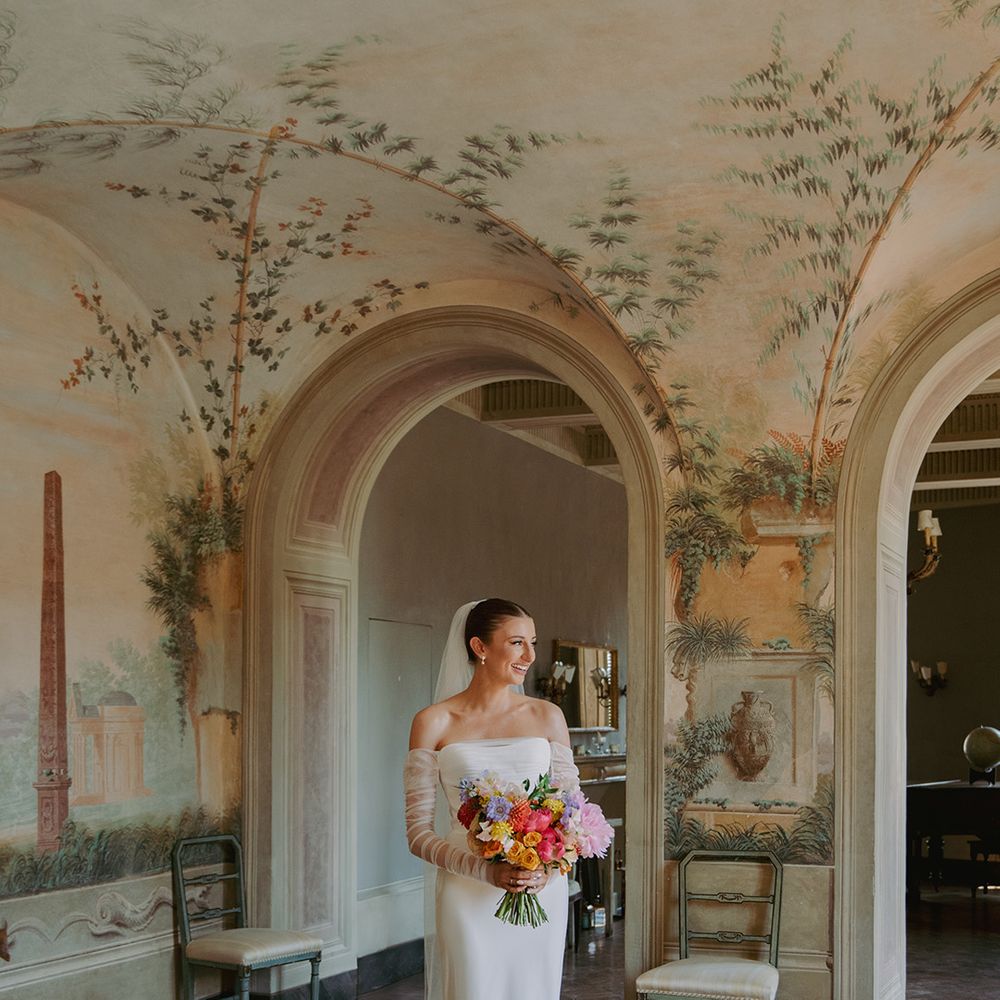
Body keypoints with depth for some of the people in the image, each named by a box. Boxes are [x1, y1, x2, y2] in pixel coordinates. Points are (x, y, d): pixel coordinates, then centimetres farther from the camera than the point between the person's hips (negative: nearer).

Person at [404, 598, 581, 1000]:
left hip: (541, 890, 2)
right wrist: (484, 870, -19)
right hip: (468, 895, -2)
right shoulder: (434, 722, -2)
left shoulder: (547, 716, 5)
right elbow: (418, 832, -4)